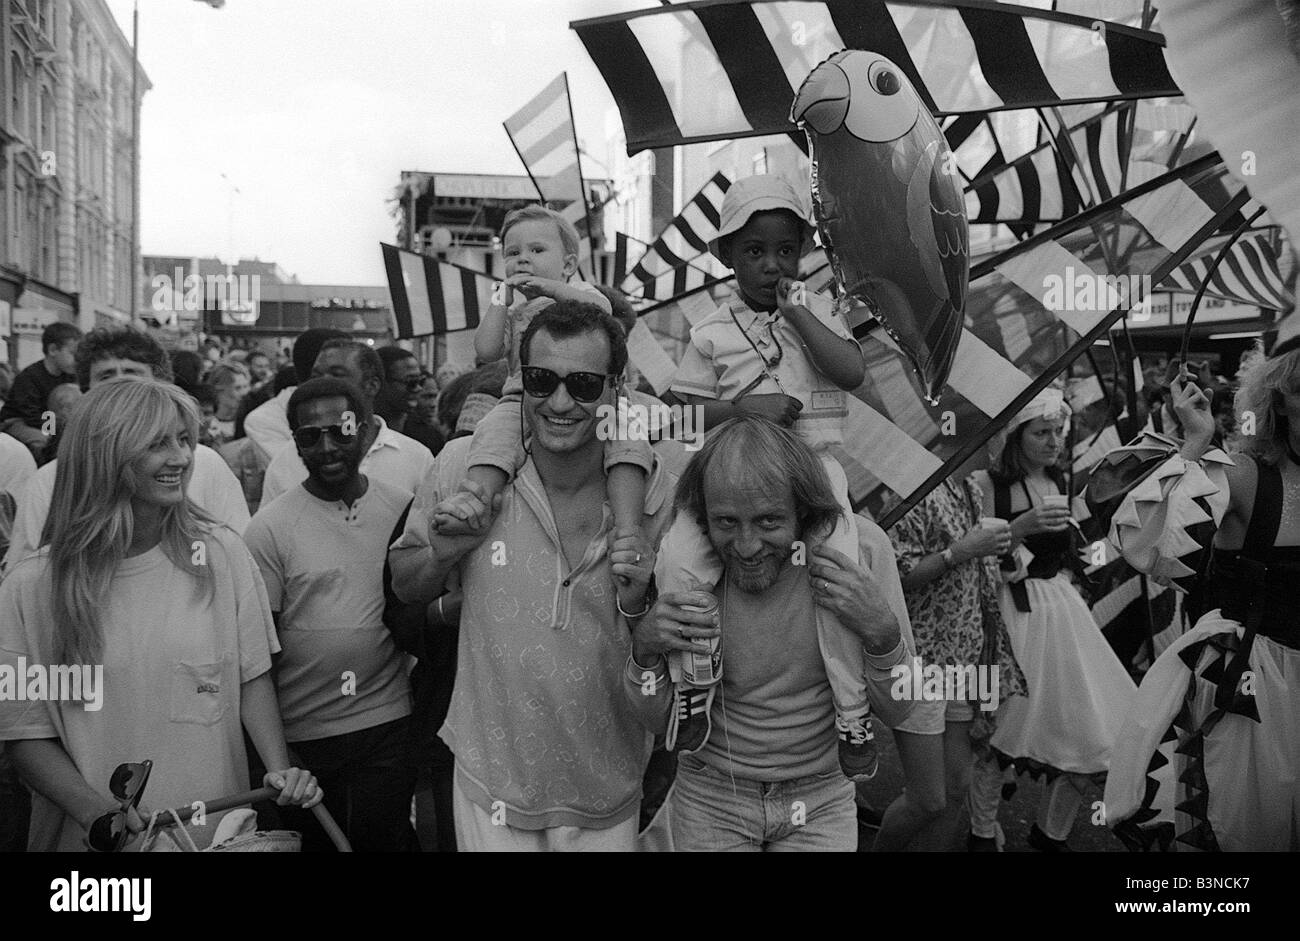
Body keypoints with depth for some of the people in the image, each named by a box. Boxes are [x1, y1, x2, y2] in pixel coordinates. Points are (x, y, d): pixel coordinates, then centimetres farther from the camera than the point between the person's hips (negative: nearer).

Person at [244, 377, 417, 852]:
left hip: (389, 724, 1)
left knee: (386, 838, 8)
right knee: (314, 839, 13)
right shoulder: (270, 528, -7)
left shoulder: (401, 509, 0)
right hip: (302, 732, -1)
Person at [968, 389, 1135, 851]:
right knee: (999, 737, -2)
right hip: (1010, 610, -6)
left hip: (1061, 606, 6)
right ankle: (982, 834, 17)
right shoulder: (986, 484, -9)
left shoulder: (1058, 481, 11)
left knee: (1089, 734, 5)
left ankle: (1051, 833, 25)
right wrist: (1020, 527, -25)